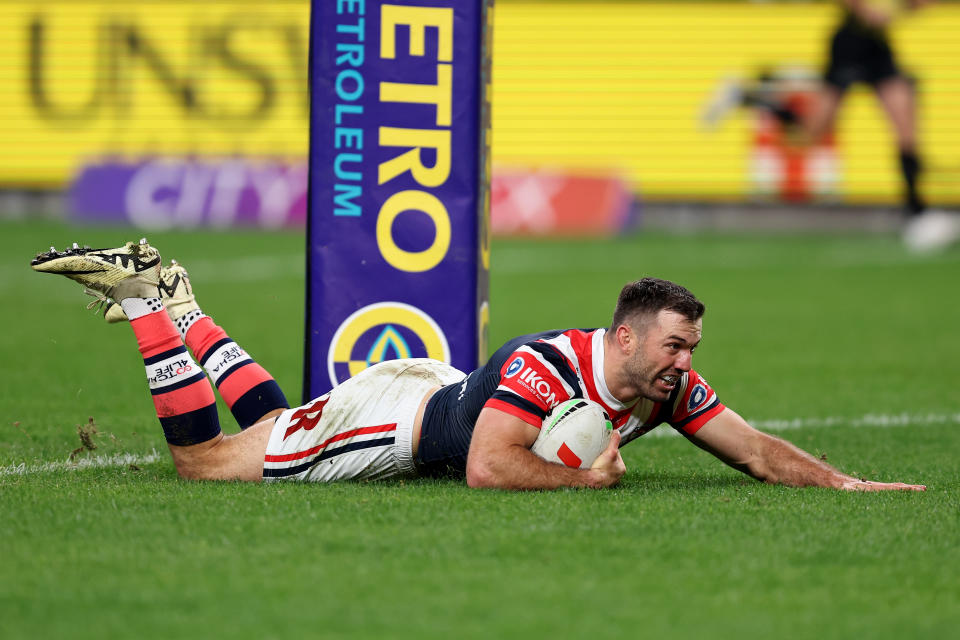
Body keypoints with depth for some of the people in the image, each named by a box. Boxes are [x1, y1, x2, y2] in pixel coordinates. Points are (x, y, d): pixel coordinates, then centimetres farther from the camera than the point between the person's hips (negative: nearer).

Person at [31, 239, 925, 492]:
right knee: (200, 458, 1)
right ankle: (146, 298, 14)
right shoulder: (549, 365, -38)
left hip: (443, 396, 7)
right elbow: (489, 469, -43)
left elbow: (754, 450, -9)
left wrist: (846, 483, -21)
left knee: (270, 429, 27)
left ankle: (178, 306, 39)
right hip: (399, 414, -7)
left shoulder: (669, 387, -16)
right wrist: (589, 477, -34)